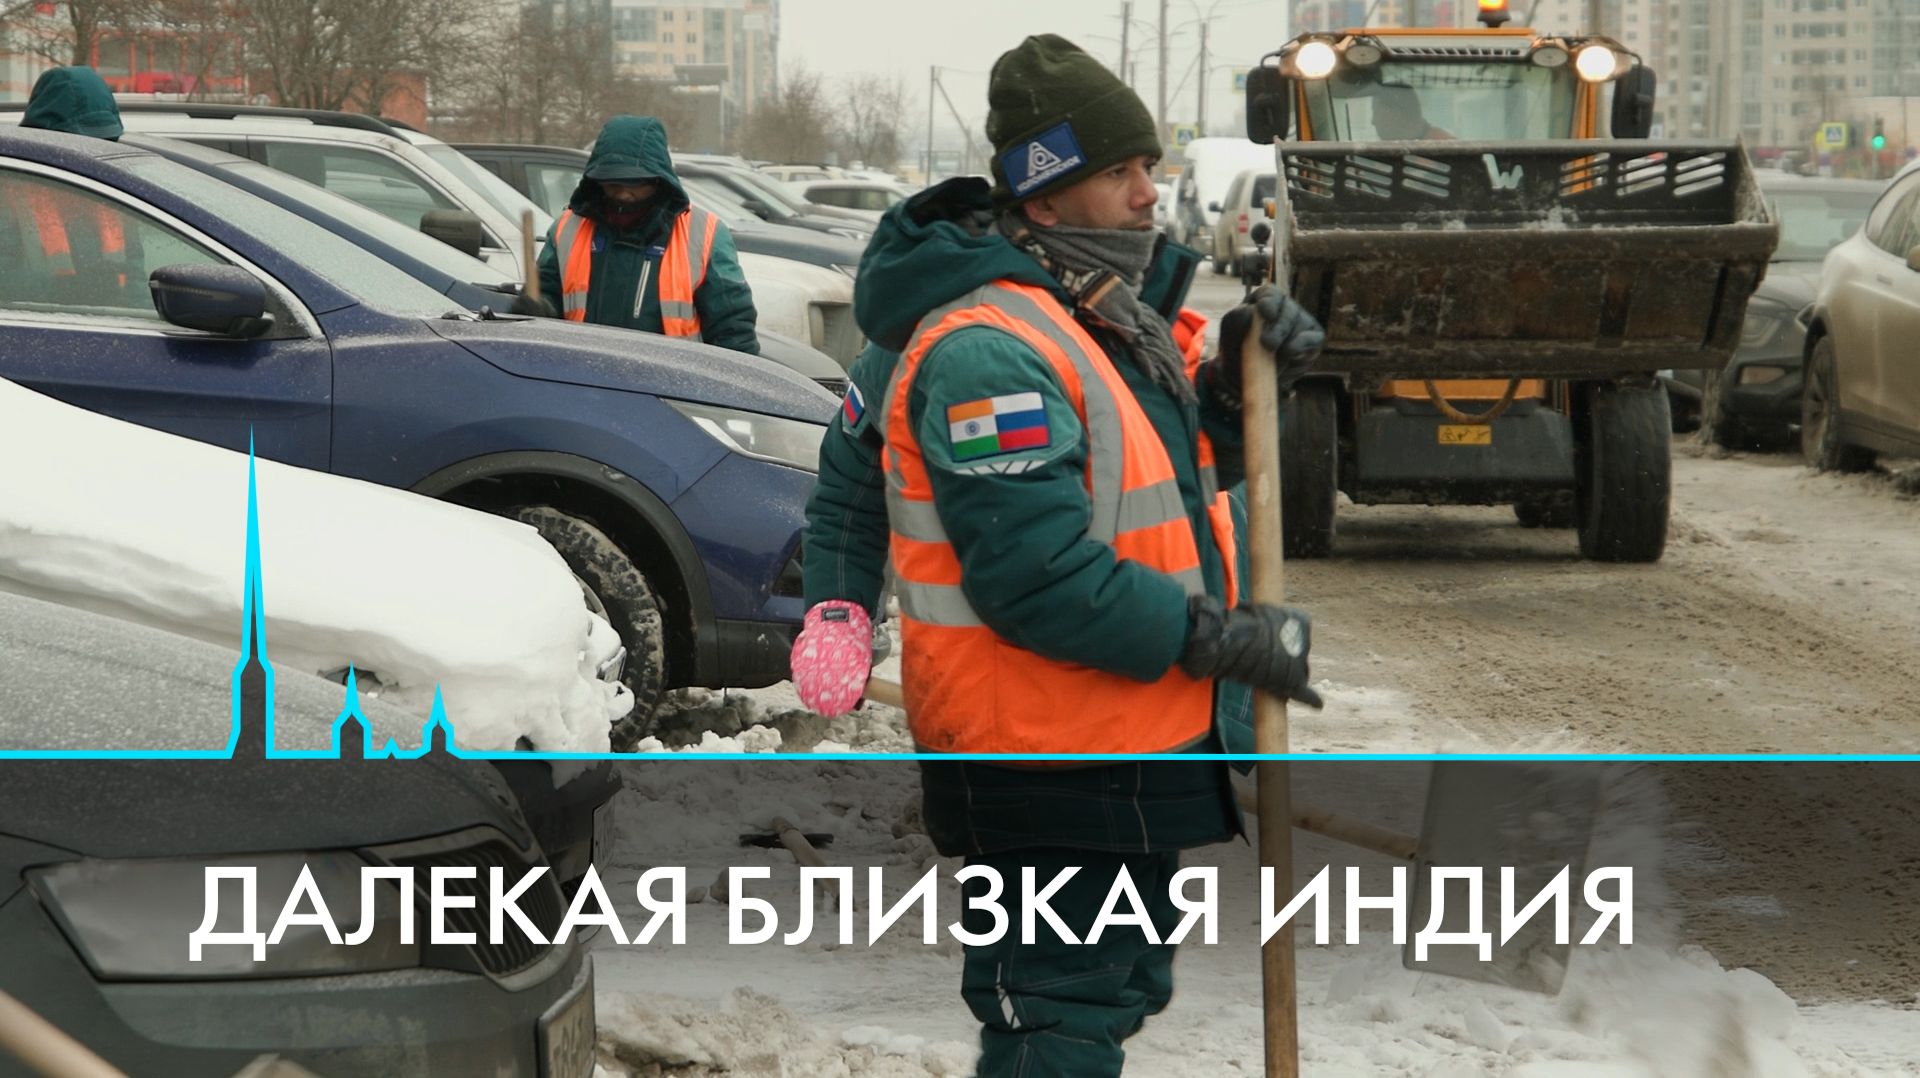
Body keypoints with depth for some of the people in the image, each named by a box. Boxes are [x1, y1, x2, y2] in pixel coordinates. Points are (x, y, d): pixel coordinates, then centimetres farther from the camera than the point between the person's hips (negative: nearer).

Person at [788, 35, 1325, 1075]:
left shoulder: (1097, 308, 10)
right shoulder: (986, 353, -23)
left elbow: (1189, 464, 22)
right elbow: (1041, 581, -28)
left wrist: (1234, 381, 1)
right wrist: (1225, 643, -20)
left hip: (1124, 745, 11)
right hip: (1045, 770, -11)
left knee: (1123, 986, 23)